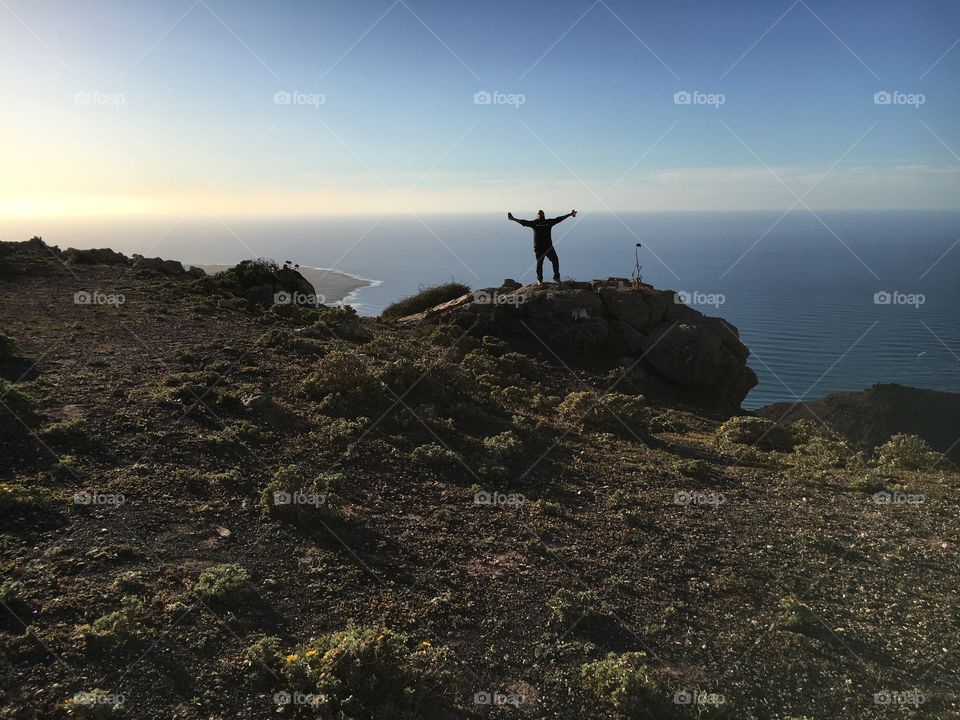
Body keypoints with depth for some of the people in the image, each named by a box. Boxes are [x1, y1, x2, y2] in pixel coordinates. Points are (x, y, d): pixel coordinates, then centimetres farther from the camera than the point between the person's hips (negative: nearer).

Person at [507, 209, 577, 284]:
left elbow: (558, 219, 13)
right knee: (539, 264, 1)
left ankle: (556, 278, 14)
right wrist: (513, 219, -1)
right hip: (538, 248, -2)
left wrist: (570, 214, 16)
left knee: (555, 261, 0)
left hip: (549, 247, 2)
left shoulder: (549, 222, 8)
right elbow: (523, 222, 2)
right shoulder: (534, 223, 3)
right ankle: (539, 280, 13)